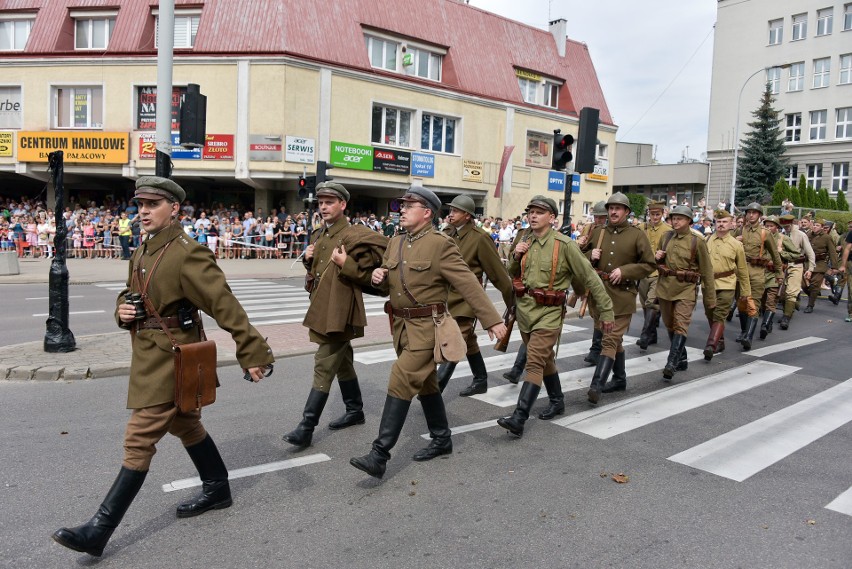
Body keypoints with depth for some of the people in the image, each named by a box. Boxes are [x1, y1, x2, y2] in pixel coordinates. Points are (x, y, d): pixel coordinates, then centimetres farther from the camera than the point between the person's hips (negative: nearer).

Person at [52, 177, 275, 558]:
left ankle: (99, 531, 6)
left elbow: (225, 305, -22)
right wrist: (123, 310, -1)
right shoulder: (141, 253, 10)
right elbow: (132, 296, 24)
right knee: (185, 425, 20)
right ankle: (217, 490, 37)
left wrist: (253, 353, -24)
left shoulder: (187, 253, -18)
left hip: (171, 359, -10)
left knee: (139, 439, -4)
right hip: (149, 357, 10)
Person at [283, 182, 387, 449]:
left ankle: (306, 428, -3)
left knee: (324, 367, -7)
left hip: (339, 312, -9)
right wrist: (308, 259, 4)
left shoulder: (355, 236, -14)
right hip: (322, 309, 9)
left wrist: (345, 263, -25)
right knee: (341, 361, 19)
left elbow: (368, 276, -13)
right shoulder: (318, 235, 12)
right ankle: (355, 411, 34)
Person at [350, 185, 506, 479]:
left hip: (427, 326, -8)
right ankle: (442, 439, 35)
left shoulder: (441, 245, -13)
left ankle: (379, 455, -9)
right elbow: (387, 285, 18)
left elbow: (469, 285, -15)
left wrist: (492, 319, -17)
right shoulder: (395, 243, 9)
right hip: (401, 324, 8)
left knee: (401, 380, -14)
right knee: (425, 382, 18)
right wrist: (378, 277, -6)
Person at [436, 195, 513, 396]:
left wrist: (511, 301, -5)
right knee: (467, 341, 19)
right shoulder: (447, 234, 4)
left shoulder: (479, 238, -15)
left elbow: (497, 272, -10)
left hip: (467, 299, -7)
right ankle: (481, 380, 34)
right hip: (448, 297, 7)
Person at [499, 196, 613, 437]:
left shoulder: (564, 244, -13)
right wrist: (516, 257, -7)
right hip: (524, 309, 6)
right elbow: (511, 274, 15)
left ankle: (519, 419, -15)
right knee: (545, 359, 20)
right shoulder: (522, 240, 4)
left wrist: (606, 310, -7)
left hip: (548, 313, -6)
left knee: (535, 363, -14)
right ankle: (557, 401, 39)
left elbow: (590, 278, -9)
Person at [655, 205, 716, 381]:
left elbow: (706, 272, -3)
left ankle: (671, 365, -19)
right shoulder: (666, 237, 7)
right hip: (665, 287, 5)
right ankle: (682, 360, 30)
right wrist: (657, 257, -3)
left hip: (686, 289, -5)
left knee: (681, 326, -16)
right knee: (670, 326, 13)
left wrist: (710, 299, -3)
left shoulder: (697, 242, -6)